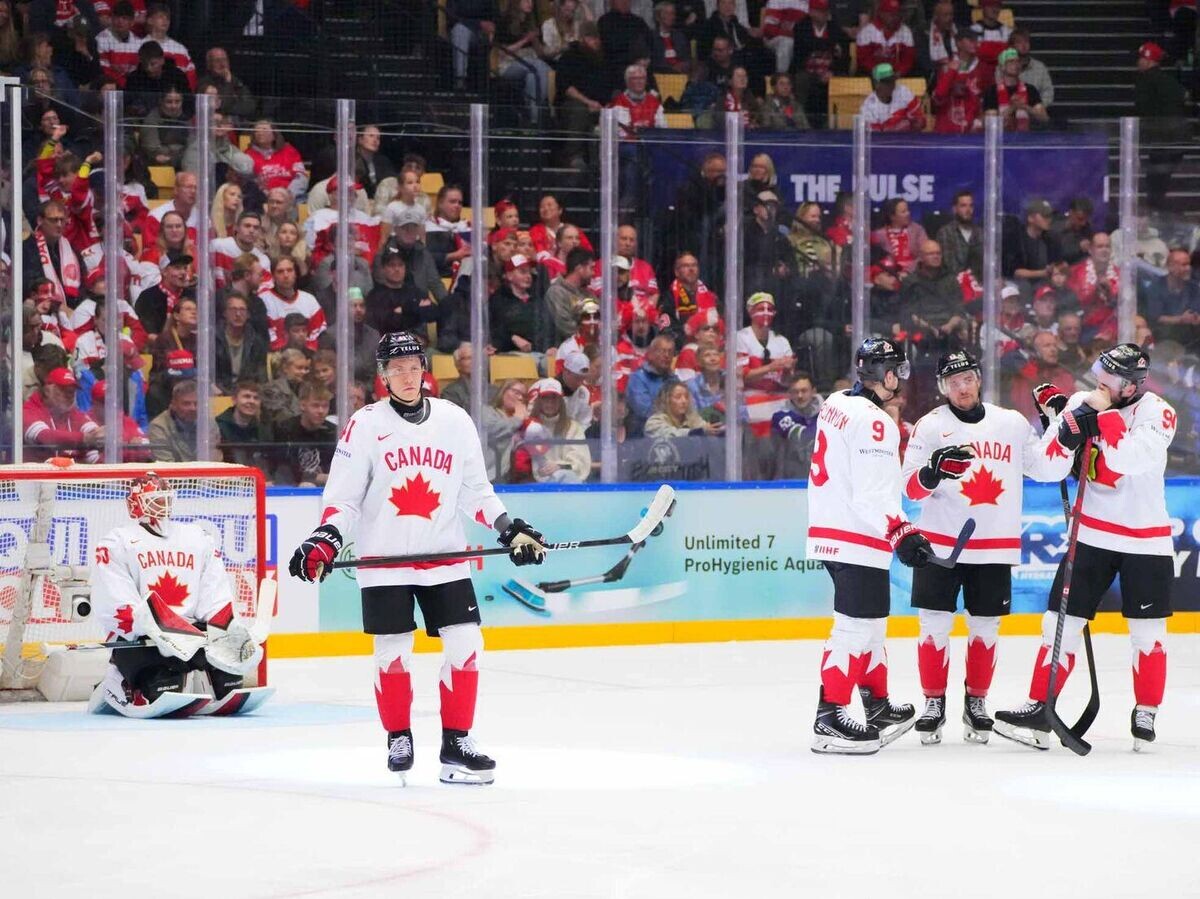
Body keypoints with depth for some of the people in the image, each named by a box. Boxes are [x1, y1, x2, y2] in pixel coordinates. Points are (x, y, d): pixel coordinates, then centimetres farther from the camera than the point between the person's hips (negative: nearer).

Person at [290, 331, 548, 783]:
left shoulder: (455, 421, 6)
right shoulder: (364, 425, -2)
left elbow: (476, 490, 12)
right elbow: (342, 496, -1)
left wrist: (510, 529, 1)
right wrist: (324, 541, -16)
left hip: (445, 556, 3)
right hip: (384, 559, -3)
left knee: (466, 645, -5)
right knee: (393, 652, -1)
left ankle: (456, 743, 3)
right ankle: (398, 739, 17)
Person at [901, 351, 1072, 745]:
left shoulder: (1012, 423, 9)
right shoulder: (930, 426, 1)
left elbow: (1048, 468, 9)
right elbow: (911, 488, -5)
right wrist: (934, 470, -26)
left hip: (994, 547, 2)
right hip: (939, 544, -2)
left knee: (985, 627, 7)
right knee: (935, 624, -2)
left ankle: (976, 704, 20)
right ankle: (934, 704, 9)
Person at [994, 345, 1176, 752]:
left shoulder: (1156, 412, -14)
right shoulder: (1081, 403, -1)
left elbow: (1133, 458, -30)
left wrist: (1102, 418, -31)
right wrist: (1067, 421, -23)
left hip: (1145, 541, -3)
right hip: (1093, 533, 3)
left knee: (1148, 632, 3)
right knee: (1061, 621, -1)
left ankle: (1145, 714, 17)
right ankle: (1038, 711, 1)